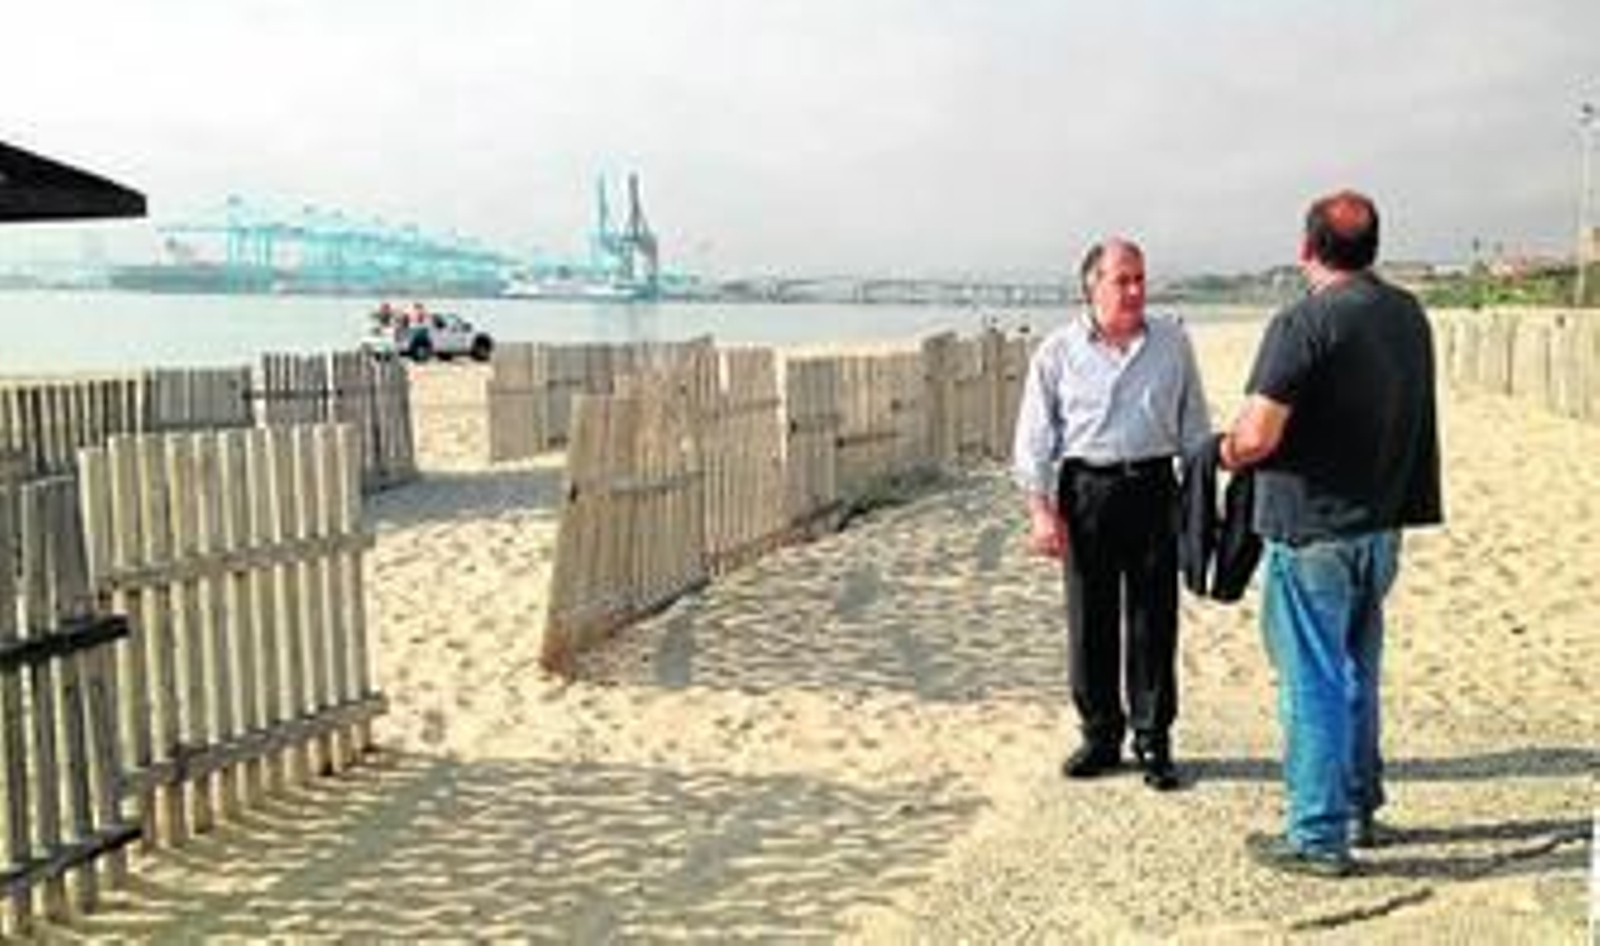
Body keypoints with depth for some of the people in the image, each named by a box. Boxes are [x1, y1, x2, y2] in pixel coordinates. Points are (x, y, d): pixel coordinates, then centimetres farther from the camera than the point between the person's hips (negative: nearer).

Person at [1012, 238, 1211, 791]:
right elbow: (1034, 438, 2)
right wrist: (1041, 509, -5)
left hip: (1153, 487, 1)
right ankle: (1100, 735, 19)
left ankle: (1153, 740, 14)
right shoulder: (1058, 352, 2)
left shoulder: (1172, 344, 8)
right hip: (1085, 490, -1)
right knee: (1089, 621, 5)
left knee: (1154, 620, 3)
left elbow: (1193, 425, 14)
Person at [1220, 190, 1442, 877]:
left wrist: (1226, 453, -2)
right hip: (1382, 524, 8)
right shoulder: (1409, 315, 7)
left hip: (1311, 530, -8)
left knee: (1313, 684, 1)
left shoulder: (1304, 323, -18)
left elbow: (1257, 438, -23)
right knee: (1357, 675, 20)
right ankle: (1359, 809, 32)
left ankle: (1318, 837, 9)